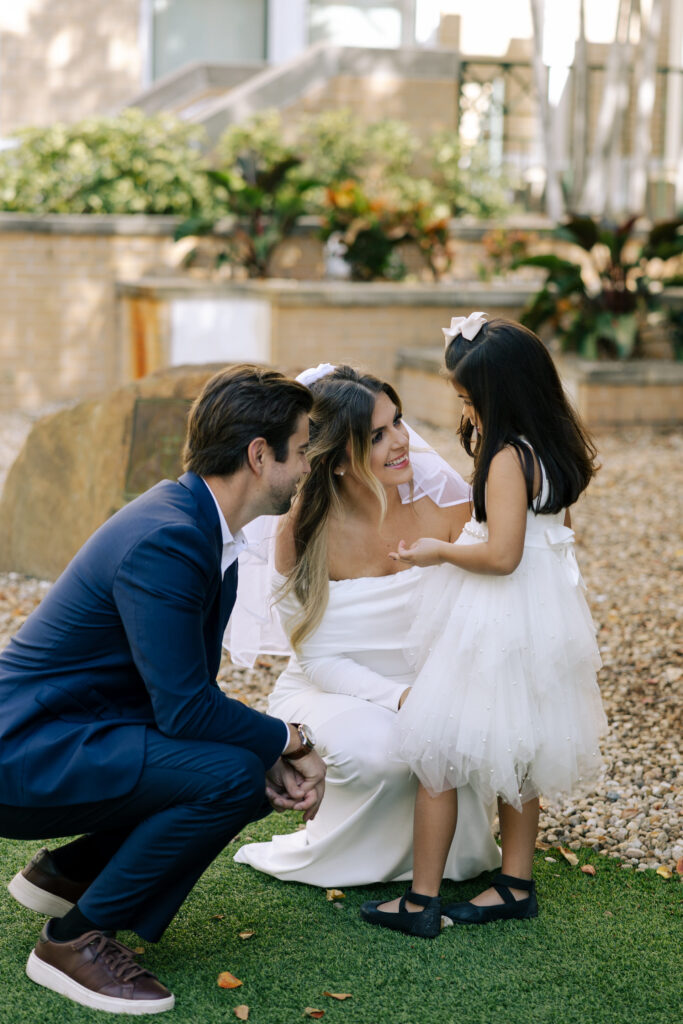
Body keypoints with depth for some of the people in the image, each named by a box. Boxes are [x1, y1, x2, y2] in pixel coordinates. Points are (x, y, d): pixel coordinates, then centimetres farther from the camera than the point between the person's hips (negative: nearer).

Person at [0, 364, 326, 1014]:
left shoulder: (201, 523, 8)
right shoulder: (166, 540, -24)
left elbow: (192, 689, 11)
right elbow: (184, 707, -26)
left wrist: (275, 761, -4)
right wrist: (288, 741, -11)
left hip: (75, 731, 10)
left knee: (263, 777, 7)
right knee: (230, 775, -24)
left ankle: (67, 873, 18)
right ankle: (74, 938, -9)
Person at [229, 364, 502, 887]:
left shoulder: (441, 497, -13)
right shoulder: (303, 533, -17)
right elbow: (318, 657, -12)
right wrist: (400, 698, -27)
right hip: (333, 692, -2)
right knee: (375, 749, -36)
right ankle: (324, 852, -4)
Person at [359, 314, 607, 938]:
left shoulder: (508, 458, -21)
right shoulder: (556, 451, 6)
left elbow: (501, 555, -25)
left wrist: (439, 552, -10)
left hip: (497, 623, -10)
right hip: (543, 611, 10)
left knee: (436, 752, -1)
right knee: (515, 756, 18)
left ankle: (421, 901, 3)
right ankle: (516, 885, 26)